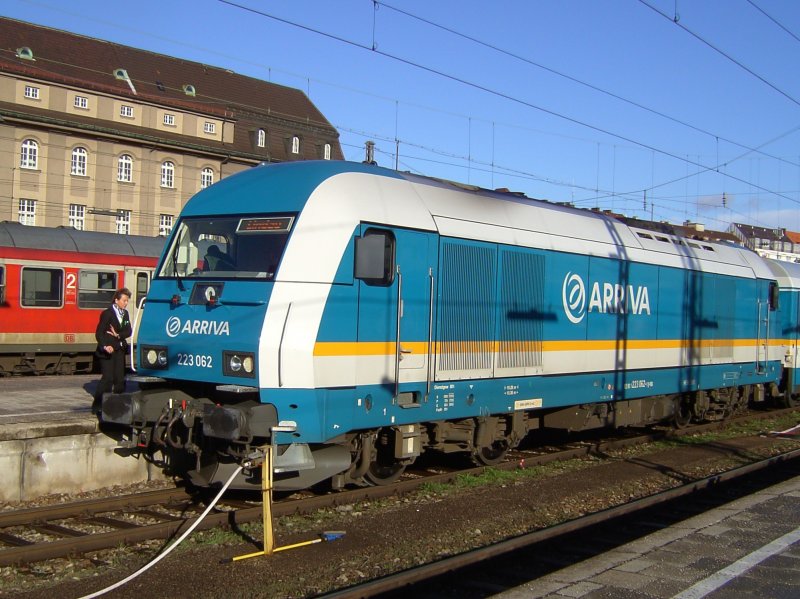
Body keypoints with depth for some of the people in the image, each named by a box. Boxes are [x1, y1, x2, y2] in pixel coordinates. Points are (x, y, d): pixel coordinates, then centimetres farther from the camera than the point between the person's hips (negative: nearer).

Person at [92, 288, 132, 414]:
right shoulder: (107, 313, -9)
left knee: (120, 379, 7)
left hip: (120, 350, 7)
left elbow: (128, 331, 7)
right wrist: (105, 346, -29)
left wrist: (118, 335, -12)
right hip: (107, 351, -7)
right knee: (108, 378, -13)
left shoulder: (125, 314, 12)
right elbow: (99, 333, -14)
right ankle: (96, 407, -7)